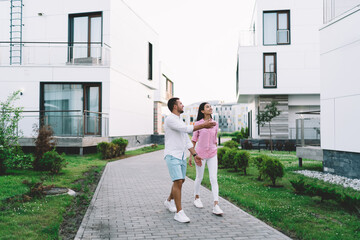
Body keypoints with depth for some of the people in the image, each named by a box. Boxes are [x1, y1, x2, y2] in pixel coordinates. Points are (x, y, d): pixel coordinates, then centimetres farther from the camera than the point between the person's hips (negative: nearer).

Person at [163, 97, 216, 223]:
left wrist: (195, 155, 12)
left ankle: (169, 201, 39)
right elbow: (186, 129, -24)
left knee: (181, 181, 17)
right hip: (172, 156, -9)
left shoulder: (180, 122, 17)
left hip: (182, 156, 9)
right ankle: (179, 213, -11)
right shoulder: (170, 119, -13)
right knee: (178, 182, -16)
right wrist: (203, 125, -20)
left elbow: (187, 140, 17)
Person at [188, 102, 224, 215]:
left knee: (214, 178, -7)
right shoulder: (198, 123, -5)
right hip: (200, 153, -2)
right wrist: (191, 156, -1)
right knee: (199, 178, 10)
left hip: (212, 154, 2)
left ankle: (216, 206, -9)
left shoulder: (215, 124, 4)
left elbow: (215, 141, 12)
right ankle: (196, 198, 33)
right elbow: (194, 140, 0)